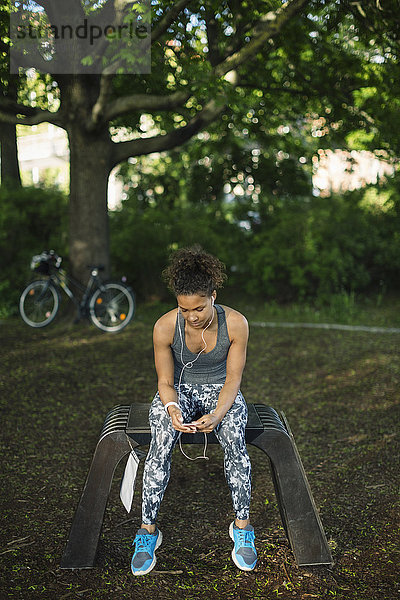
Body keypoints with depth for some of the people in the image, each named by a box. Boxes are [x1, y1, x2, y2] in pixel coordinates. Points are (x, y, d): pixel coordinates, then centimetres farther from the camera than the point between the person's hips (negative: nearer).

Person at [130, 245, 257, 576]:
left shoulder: (235, 323, -20)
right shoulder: (165, 327, -20)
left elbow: (233, 379, -12)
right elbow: (165, 382, -10)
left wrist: (217, 414, -31)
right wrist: (173, 410, -32)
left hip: (220, 391, 0)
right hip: (178, 390, 0)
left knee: (234, 438, -32)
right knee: (161, 440, -31)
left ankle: (243, 525, -16)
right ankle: (148, 529, -19)